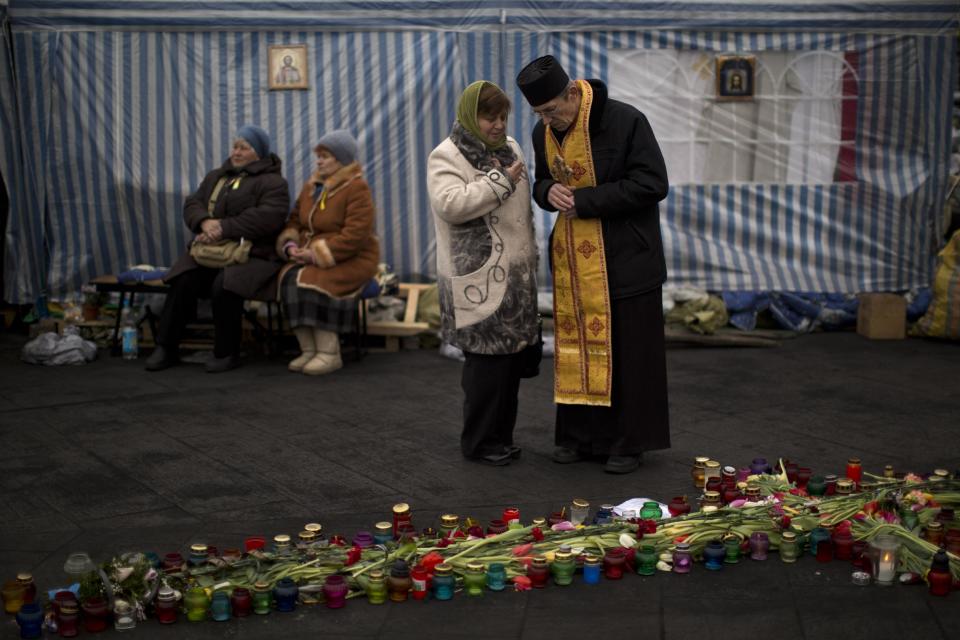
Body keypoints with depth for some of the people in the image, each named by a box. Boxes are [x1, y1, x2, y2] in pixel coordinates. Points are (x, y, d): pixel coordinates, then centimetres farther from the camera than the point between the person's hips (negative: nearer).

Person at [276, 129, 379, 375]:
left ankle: (329, 353, -23)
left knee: (314, 282, -32)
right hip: (311, 258, 7)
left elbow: (355, 236, -20)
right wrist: (290, 245, -4)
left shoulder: (357, 189, -10)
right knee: (289, 278, -23)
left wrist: (318, 254, -22)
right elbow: (295, 220, 18)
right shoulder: (311, 186, 14)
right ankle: (308, 350, -20)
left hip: (351, 260, -6)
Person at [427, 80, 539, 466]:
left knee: (513, 356, 9)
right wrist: (499, 181, -19)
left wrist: (530, 258, 26)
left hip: (515, 276, 7)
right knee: (487, 360, -8)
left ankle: (502, 435, 21)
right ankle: (479, 442, 4)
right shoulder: (446, 158, -7)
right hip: (478, 282, -7)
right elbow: (450, 204, -25)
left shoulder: (509, 148, 16)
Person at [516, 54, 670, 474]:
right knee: (576, 348, 10)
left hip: (624, 261, -6)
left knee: (626, 352, 0)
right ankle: (580, 435, 21)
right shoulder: (544, 133, 5)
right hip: (572, 262, 6)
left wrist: (583, 201, -18)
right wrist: (547, 191, -7)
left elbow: (653, 184, -17)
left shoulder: (625, 122, -15)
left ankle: (629, 442, 11)